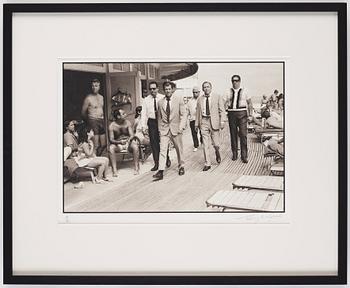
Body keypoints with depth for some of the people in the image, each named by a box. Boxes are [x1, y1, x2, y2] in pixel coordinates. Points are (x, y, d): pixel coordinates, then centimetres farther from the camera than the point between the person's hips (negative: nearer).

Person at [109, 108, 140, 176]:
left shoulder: (127, 123, -4)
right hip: (118, 144, -1)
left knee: (135, 146, -31)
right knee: (111, 148, -33)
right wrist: (119, 142, -33)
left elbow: (132, 135, -9)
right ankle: (114, 170, -30)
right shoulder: (112, 126, -9)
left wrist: (129, 140, -32)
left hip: (128, 142, 1)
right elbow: (111, 139, -13)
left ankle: (136, 167, -19)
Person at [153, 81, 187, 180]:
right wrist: (160, 129, 7)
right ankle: (160, 171, -13)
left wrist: (181, 127, -12)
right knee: (162, 149, -9)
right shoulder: (160, 102, 6)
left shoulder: (179, 99, 0)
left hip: (176, 128, -1)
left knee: (179, 149, 11)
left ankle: (181, 167, 30)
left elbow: (183, 114, -2)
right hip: (164, 129, 1)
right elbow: (159, 117, 12)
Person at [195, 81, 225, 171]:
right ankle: (207, 164, 7)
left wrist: (222, 121, -8)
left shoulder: (217, 97, 3)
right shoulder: (200, 99, 11)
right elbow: (198, 112, 15)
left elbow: (222, 110, 1)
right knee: (205, 144, -1)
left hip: (214, 121, -2)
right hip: (203, 122, 2)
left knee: (216, 144, 0)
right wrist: (197, 123, 12)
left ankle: (217, 153, 35)